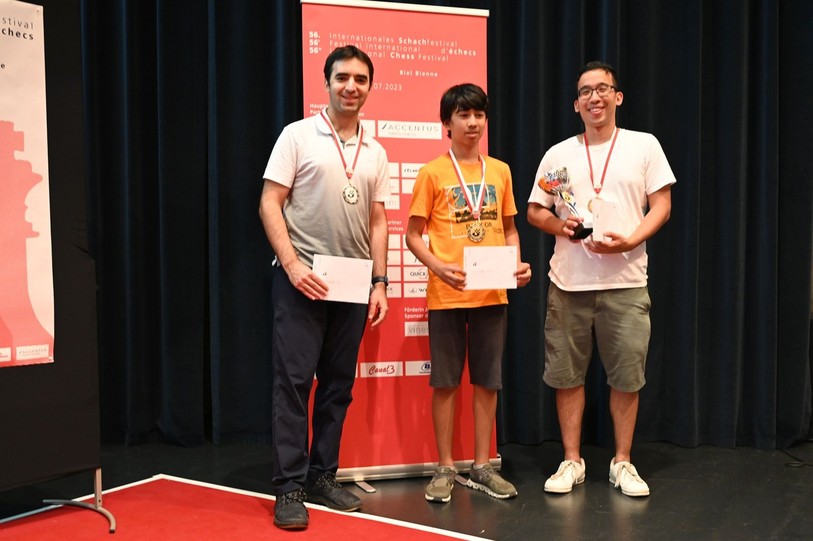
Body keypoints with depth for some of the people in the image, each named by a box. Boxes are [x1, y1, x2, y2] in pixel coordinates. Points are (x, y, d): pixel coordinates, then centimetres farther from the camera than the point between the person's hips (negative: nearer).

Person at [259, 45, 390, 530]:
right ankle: (289, 486, 6)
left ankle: (323, 476, 21)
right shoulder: (298, 136, -1)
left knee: (338, 384, 9)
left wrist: (380, 282, 6)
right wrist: (292, 264, -15)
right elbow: (270, 204, -5)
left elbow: (377, 222, 14)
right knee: (294, 380, -4)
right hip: (302, 279, -4)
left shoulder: (376, 152, 12)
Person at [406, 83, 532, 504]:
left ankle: (481, 467, 22)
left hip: (493, 293, 4)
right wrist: (437, 267, -18)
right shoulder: (432, 173, -2)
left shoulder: (500, 171, 9)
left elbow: (509, 228, 16)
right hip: (447, 293, -3)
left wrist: (518, 263, -3)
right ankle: (445, 468, 17)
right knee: (445, 382, 4)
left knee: (487, 380, 9)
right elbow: (413, 234, -1)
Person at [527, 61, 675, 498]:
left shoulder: (644, 145, 5)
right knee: (567, 374, 6)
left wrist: (629, 240, -14)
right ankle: (572, 461, 20)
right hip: (569, 282, 2)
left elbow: (661, 205, 2)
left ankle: (622, 462, 21)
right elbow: (534, 211, 12)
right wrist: (559, 224, -9)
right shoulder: (559, 154, 9)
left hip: (625, 281, -1)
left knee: (627, 376, 4)